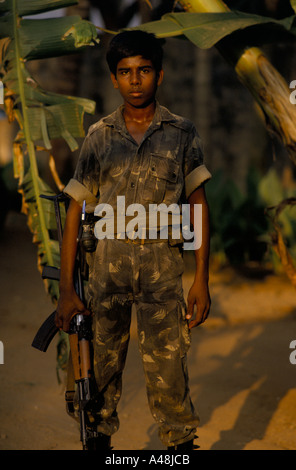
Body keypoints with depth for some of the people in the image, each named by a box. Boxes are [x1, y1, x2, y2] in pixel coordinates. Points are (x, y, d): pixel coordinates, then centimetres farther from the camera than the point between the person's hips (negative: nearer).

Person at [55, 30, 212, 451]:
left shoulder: (181, 133, 5)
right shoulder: (99, 136, 8)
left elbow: (198, 206, 5)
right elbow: (76, 210, 8)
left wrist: (202, 279, -3)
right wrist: (66, 288, 2)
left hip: (162, 261, -1)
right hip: (108, 258, 2)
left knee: (167, 369, -7)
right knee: (102, 362, 6)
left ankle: (182, 443, 8)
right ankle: (100, 436, 24)